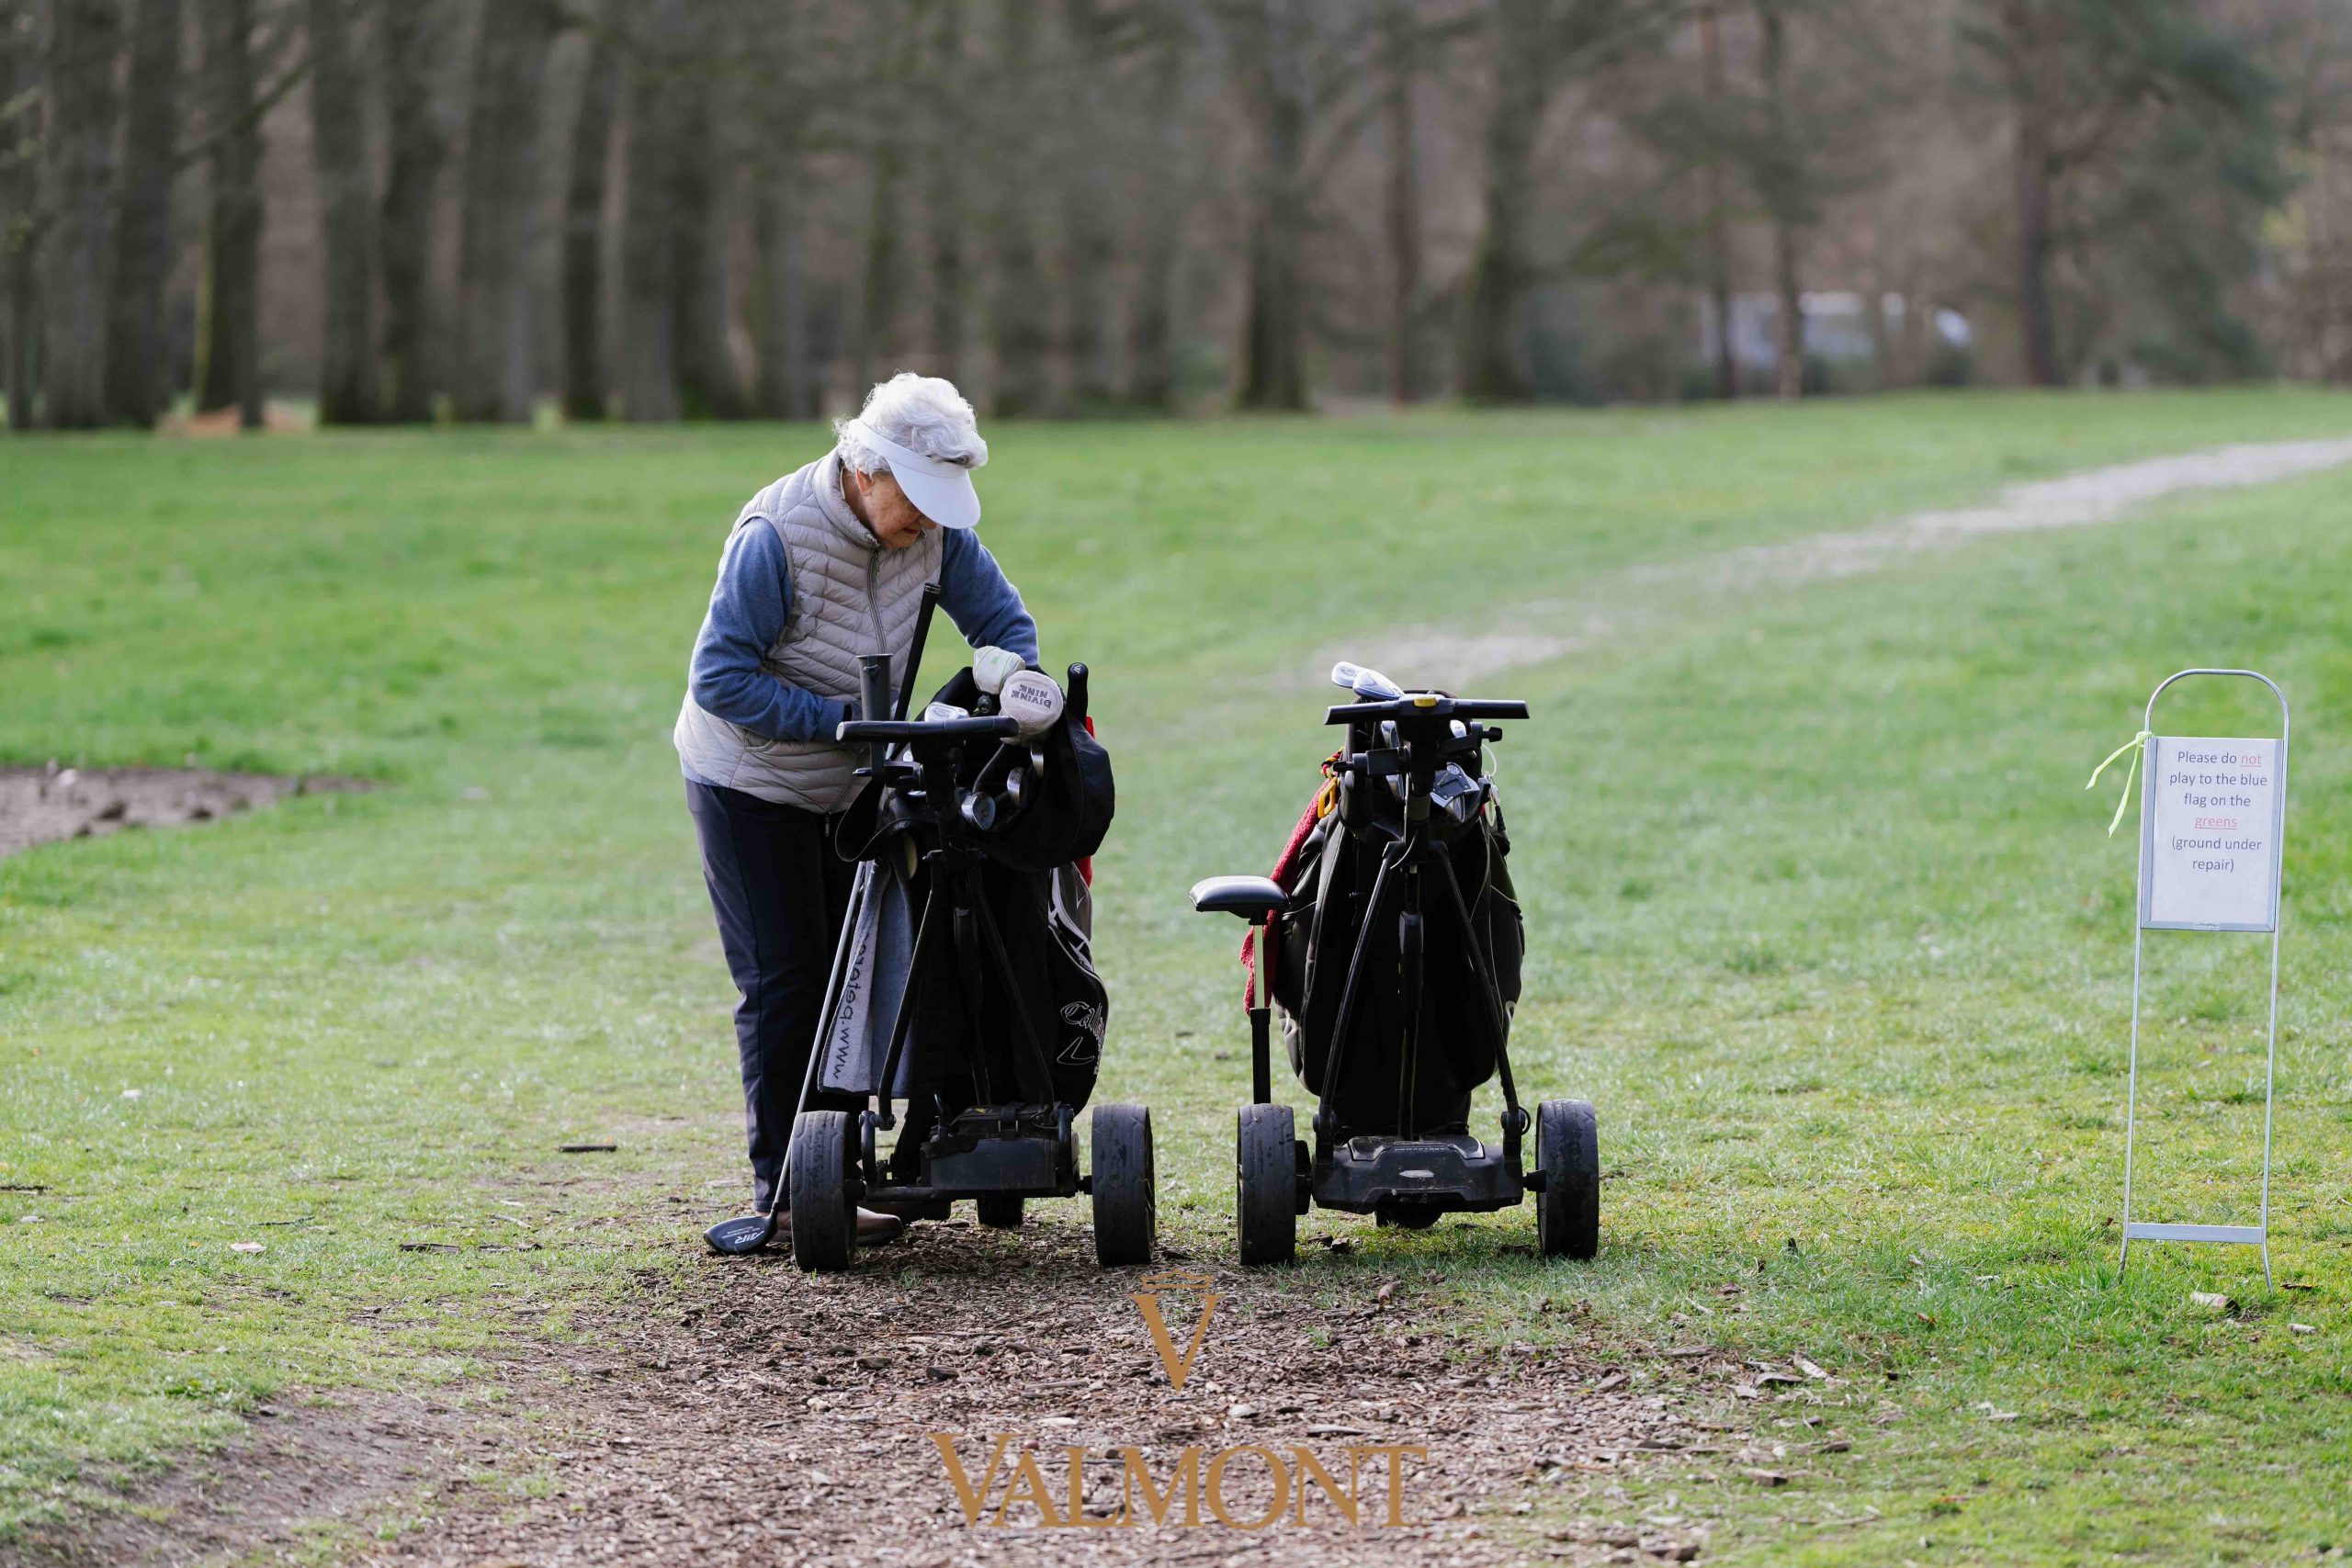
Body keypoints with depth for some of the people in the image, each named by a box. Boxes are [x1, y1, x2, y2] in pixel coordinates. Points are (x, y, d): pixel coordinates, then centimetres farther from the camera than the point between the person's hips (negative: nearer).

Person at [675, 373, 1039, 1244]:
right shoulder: (777, 535, -28)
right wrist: (846, 722, -28)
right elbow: (720, 679, -26)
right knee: (785, 982, -7)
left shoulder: (935, 527, -10)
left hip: (849, 783, 6)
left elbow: (1003, 620, 3)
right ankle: (786, 1192, -3)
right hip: (752, 783, -6)